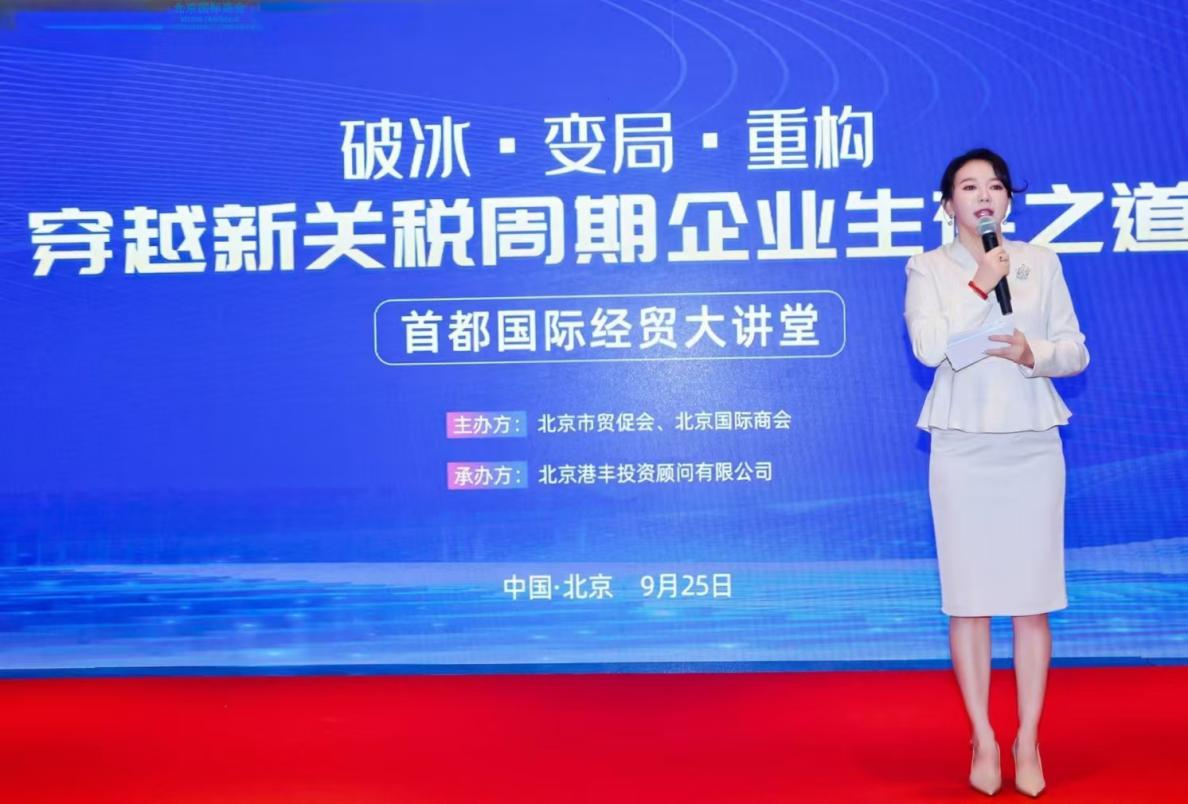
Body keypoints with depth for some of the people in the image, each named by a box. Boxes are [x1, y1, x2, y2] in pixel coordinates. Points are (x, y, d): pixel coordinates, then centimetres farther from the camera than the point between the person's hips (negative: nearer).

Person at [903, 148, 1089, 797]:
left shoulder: (1041, 263, 8)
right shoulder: (928, 268, 2)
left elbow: (1076, 352, 7)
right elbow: (929, 346, -13)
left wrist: (1035, 353, -13)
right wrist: (981, 284, -13)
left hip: (1032, 446, 2)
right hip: (962, 446, -1)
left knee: (1032, 599, 2)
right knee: (968, 600, 2)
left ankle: (1028, 741, 14)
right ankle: (983, 740, 13)